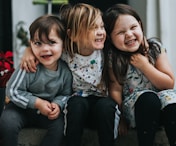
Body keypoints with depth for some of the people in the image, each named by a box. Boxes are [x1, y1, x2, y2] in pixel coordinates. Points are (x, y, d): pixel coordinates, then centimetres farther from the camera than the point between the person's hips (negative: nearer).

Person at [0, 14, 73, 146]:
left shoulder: (65, 71, -13)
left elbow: (66, 94, 2)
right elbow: (12, 91, -19)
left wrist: (58, 104, -20)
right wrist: (37, 103, -24)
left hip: (49, 110, 3)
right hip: (23, 107, -3)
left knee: (60, 124, -21)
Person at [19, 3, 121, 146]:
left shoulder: (104, 52, -13)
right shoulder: (65, 54, -13)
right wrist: (29, 50, -15)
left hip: (101, 100, 0)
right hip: (78, 102, 0)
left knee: (106, 105, -33)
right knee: (77, 103, -34)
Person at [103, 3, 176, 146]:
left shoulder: (155, 47, -5)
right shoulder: (114, 58, -7)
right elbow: (116, 89, -5)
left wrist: (144, 66, -15)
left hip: (162, 97, 1)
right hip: (133, 104, -1)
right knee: (148, 99, -34)